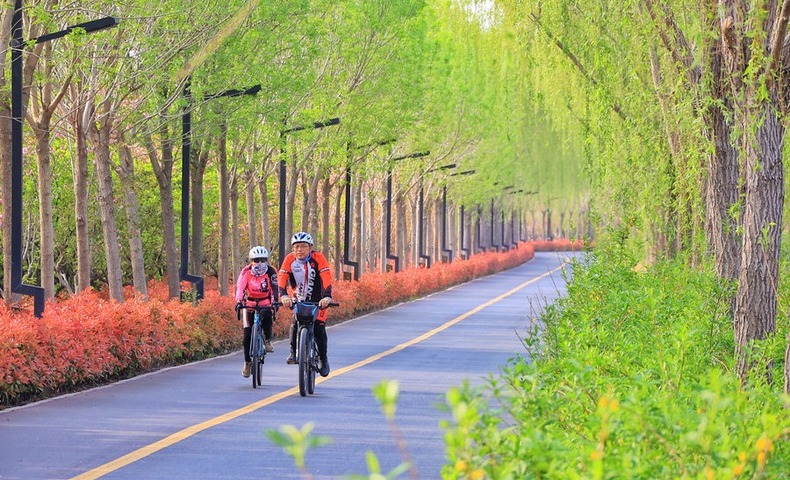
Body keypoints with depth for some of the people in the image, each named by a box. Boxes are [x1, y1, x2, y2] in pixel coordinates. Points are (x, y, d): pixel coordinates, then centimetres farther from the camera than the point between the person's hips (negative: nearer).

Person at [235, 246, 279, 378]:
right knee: (247, 334, -7)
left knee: (267, 318, -34)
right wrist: (239, 301, -43)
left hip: (265, 304, -1)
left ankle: (267, 340, -4)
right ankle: (247, 363, 8)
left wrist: (275, 302, -41)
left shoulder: (271, 272, -13)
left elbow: (275, 289, -23)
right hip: (249, 305, 1)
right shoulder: (246, 272, -14)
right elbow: (240, 287, -26)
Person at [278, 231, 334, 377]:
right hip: (299, 299, 1)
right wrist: (284, 295, -41)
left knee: (319, 327, -11)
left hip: (317, 299, -1)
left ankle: (323, 360, 5)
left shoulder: (318, 258, -19)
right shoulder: (290, 259, -14)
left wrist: (327, 297, -43)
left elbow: (326, 278, -28)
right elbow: (282, 278, -23)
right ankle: (293, 352, -6)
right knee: (295, 324, -22)